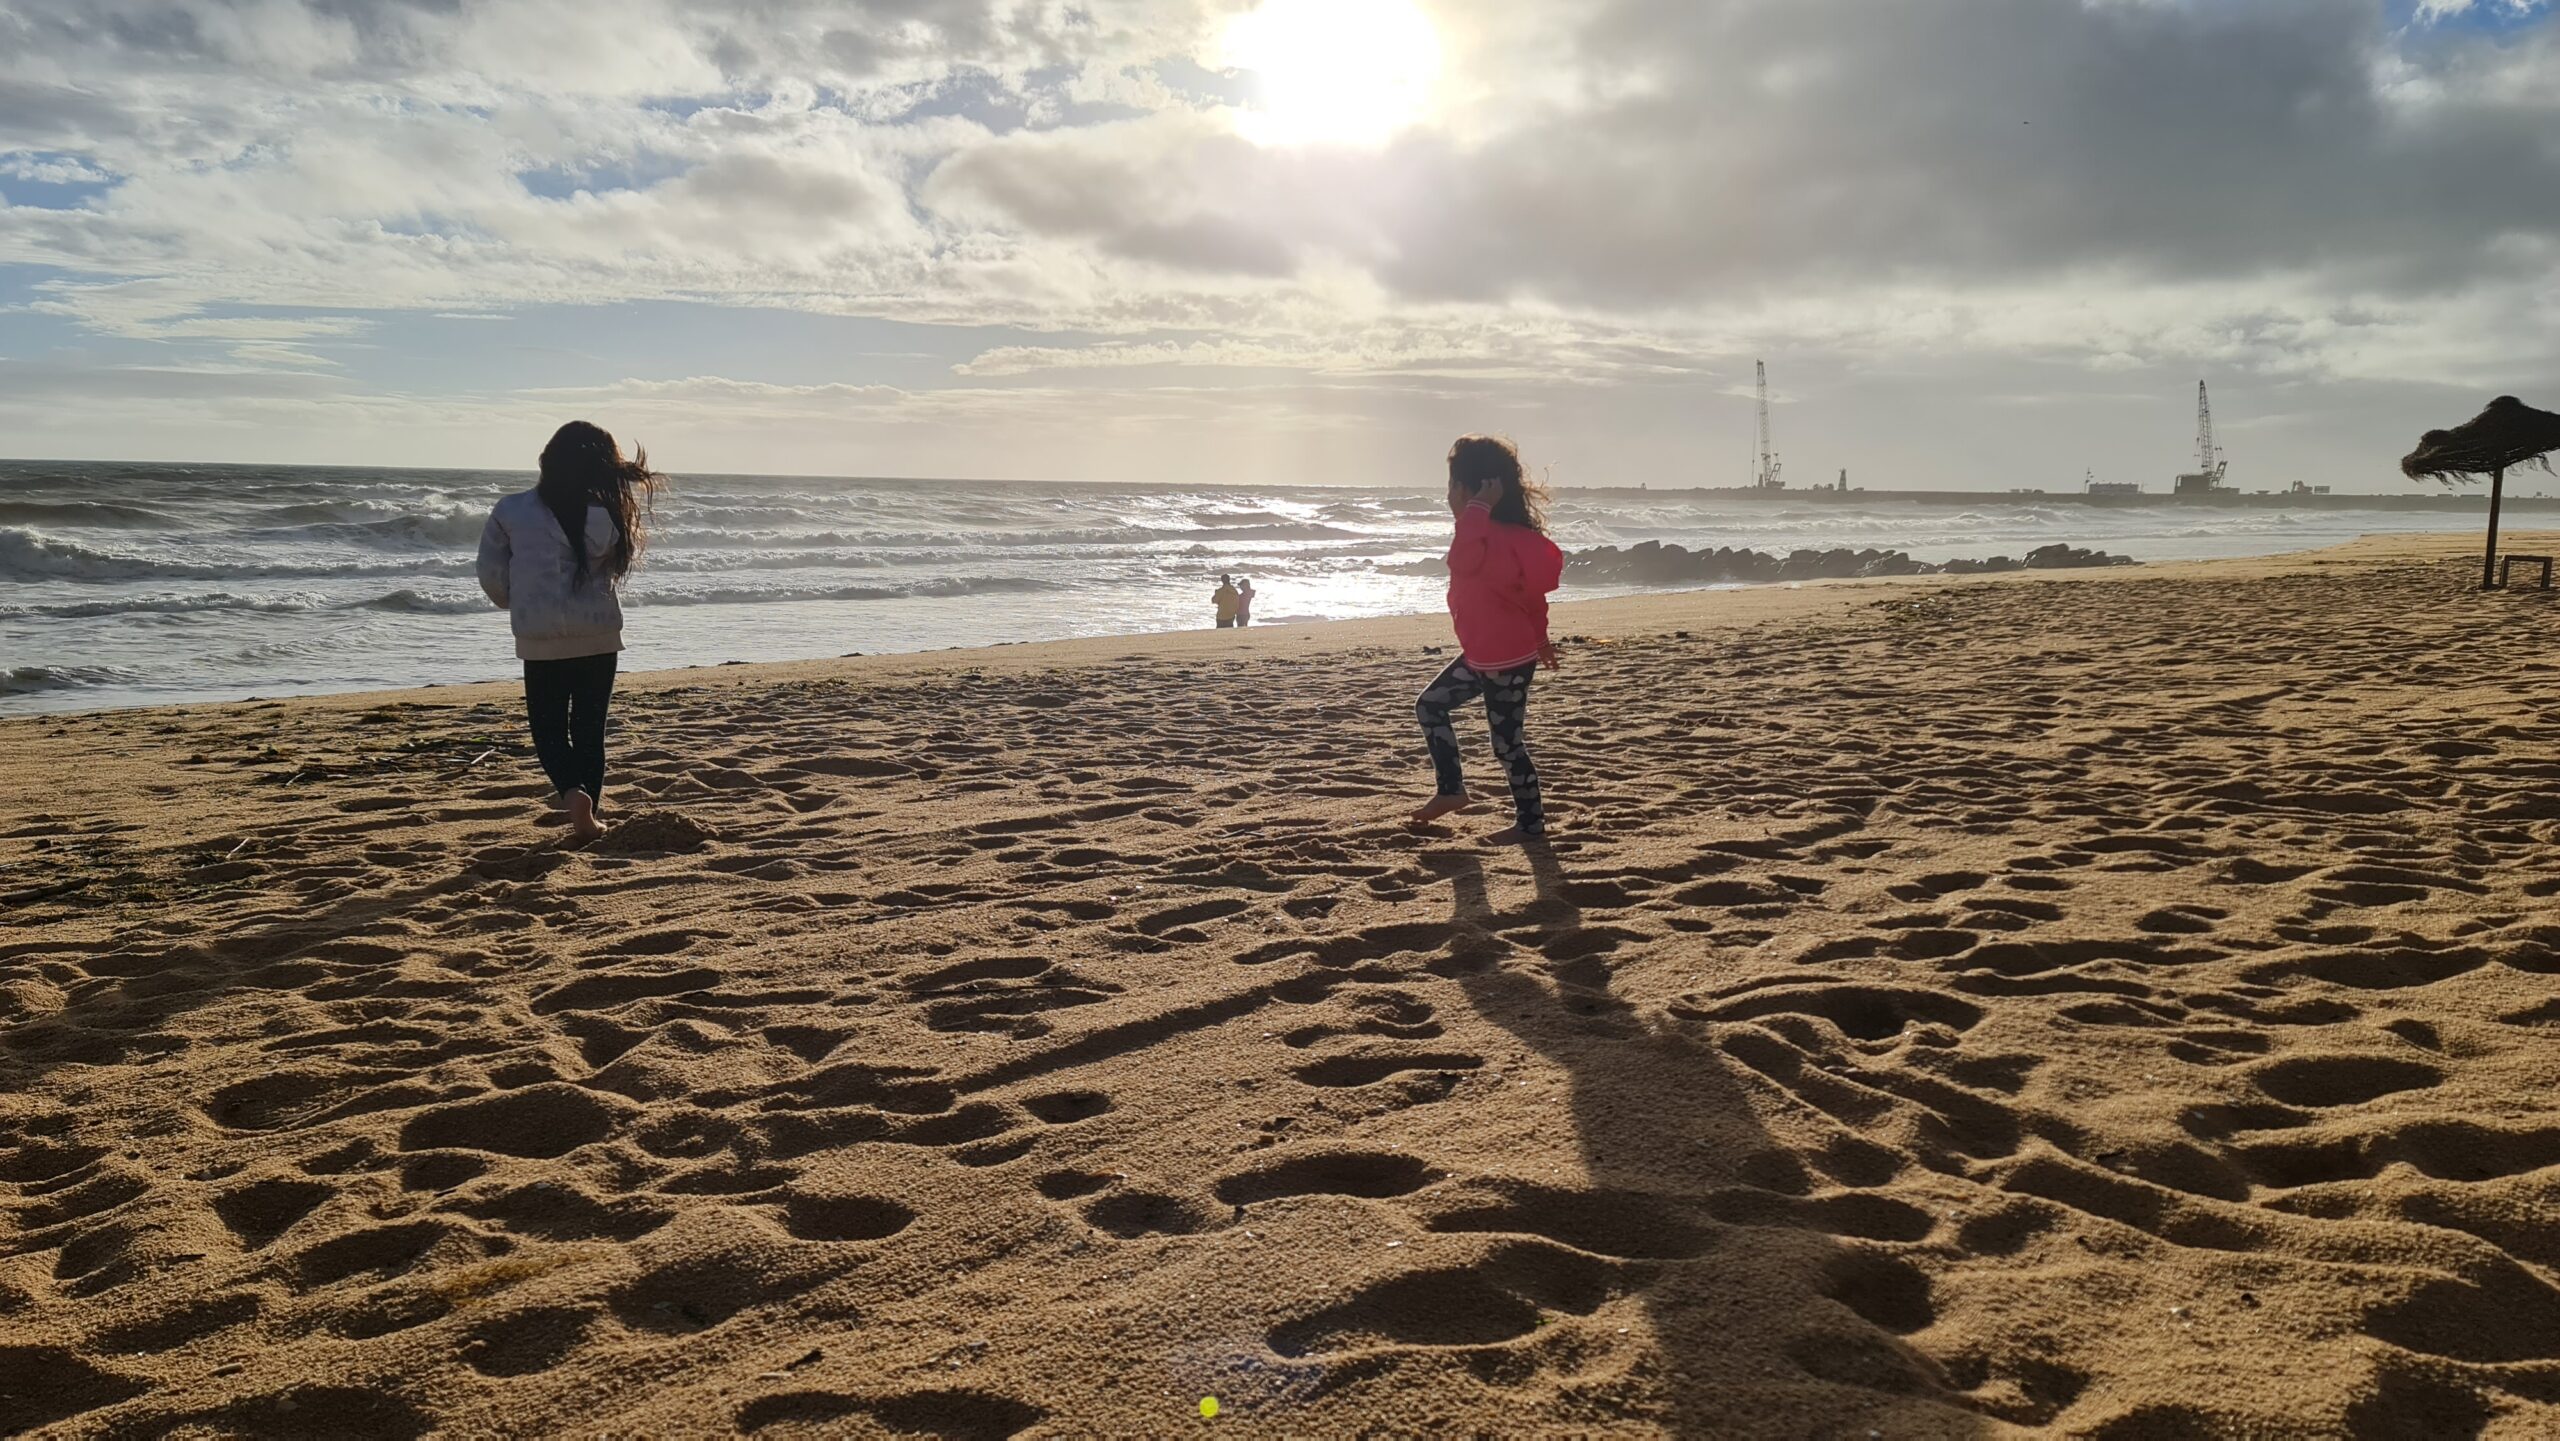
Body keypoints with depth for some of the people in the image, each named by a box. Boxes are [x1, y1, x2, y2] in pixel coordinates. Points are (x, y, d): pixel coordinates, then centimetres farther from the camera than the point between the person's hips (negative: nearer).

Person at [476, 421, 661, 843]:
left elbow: (491, 574, 2)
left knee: (549, 728, 11)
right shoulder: (606, 512, -7)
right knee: (589, 729, 13)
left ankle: (573, 792, -14)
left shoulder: (512, 511, -4)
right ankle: (585, 818, 14)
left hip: (540, 641, 0)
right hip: (599, 635, 1)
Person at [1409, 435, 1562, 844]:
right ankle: (1451, 790, 21)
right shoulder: (1511, 535, 8)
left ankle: (1531, 822, 17)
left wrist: (1478, 508, -38)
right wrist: (1539, 639, 28)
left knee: (1507, 742, 1)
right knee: (1430, 706, 15)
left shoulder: (1494, 538, -24)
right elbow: (1532, 594, 17)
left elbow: (1462, 560, -47)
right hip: (1482, 656, 11)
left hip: (1508, 661, -11)